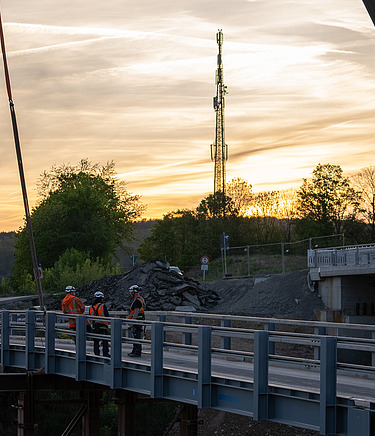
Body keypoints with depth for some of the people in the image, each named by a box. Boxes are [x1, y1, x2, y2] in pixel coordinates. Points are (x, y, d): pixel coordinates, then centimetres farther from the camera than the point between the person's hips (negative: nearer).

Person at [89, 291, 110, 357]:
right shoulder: (103, 306, -10)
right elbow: (107, 316, -9)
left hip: (94, 327, 4)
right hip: (103, 326, -4)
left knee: (96, 341, 9)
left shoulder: (91, 307, 3)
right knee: (105, 341, 2)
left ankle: (96, 354, 8)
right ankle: (105, 354, -1)